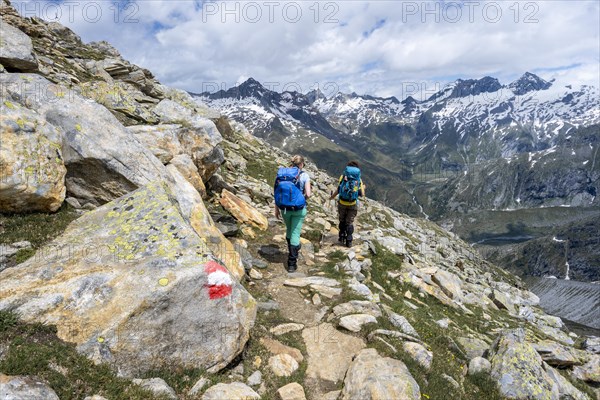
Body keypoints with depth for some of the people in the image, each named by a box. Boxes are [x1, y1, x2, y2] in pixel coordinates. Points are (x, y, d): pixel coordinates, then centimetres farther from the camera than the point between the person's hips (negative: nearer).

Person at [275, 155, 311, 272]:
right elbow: (308, 194, -16)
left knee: (289, 229, 26)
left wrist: (276, 209, 7)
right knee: (295, 233, 3)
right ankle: (292, 263, 5)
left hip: (285, 208, 3)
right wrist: (304, 198, 7)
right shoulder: (304, 175, -8)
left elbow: (277, 193, -1)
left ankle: (294, 248, 45)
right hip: (299, 209, -3)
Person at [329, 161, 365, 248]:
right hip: (353, 204, 0)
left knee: (342, 220, 20)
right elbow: (362, 194, -1)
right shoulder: (359, 179, 2)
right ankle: (349, 241, 12)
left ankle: (342, 237, 22)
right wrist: (363, 188, 21)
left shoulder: (343, 176, 0)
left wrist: (332, 197, 10)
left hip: (342, 203, 0)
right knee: (349, 222, 12)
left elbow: (338, 190, -7)